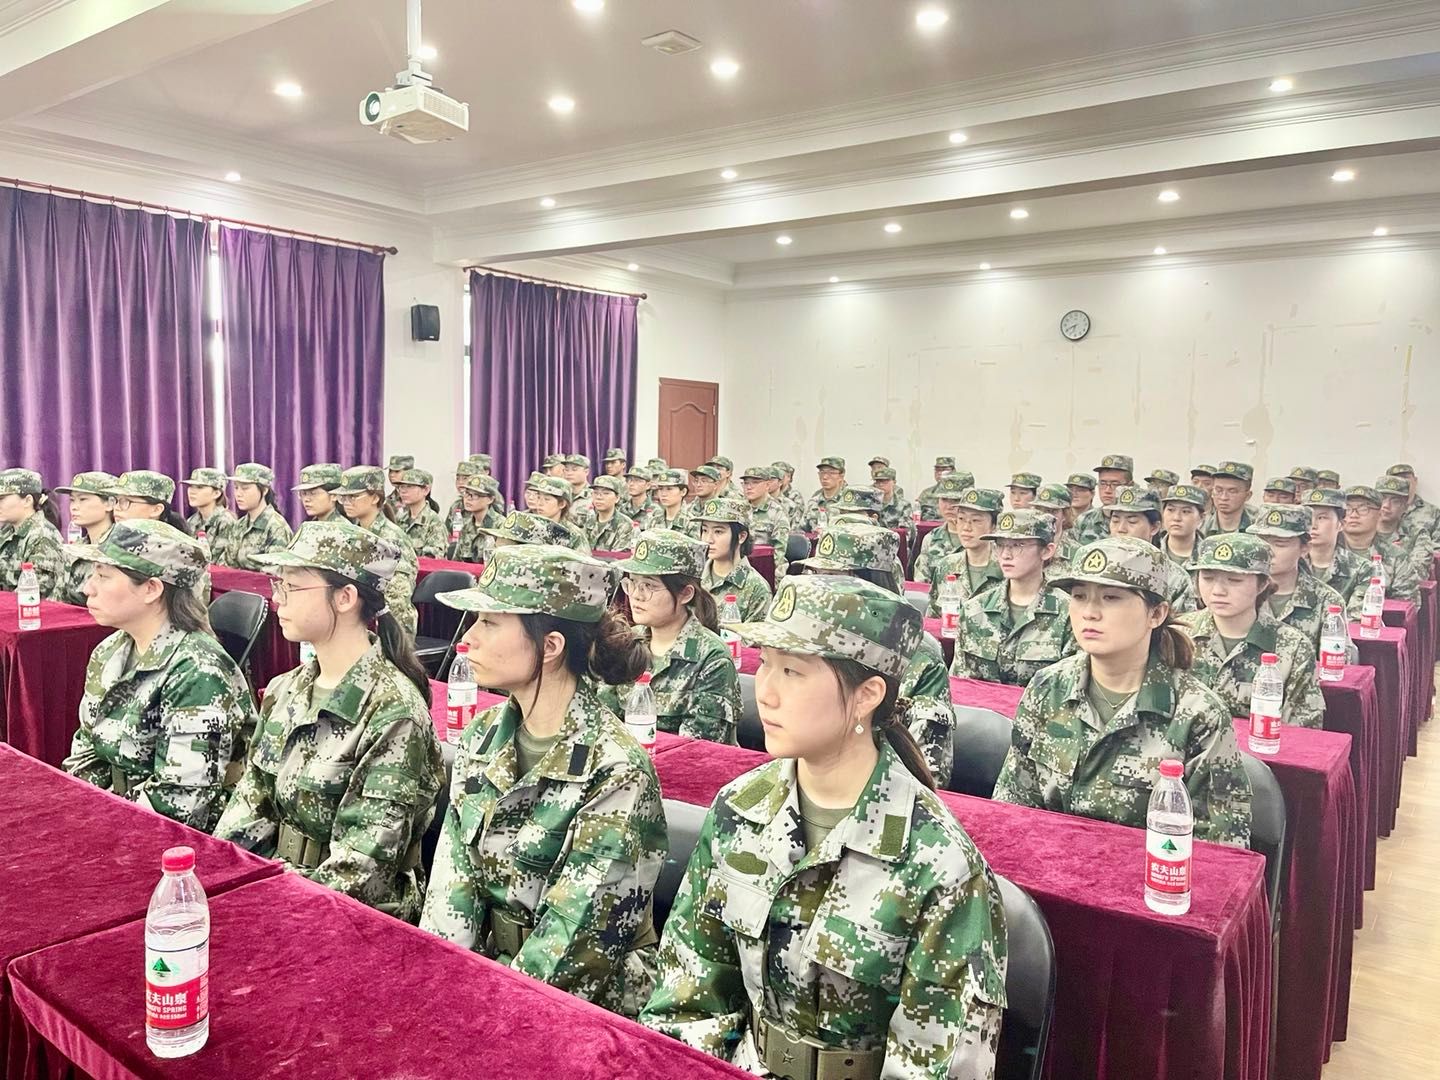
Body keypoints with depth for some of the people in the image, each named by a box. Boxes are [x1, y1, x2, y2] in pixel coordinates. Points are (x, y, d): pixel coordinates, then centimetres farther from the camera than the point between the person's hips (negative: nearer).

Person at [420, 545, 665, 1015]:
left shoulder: (616, 774, -20)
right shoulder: (482, 737, 0)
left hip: (587, 997, -5)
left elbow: (570, 943, -17)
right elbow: (452, 887, 0)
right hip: (488, 970, 5)